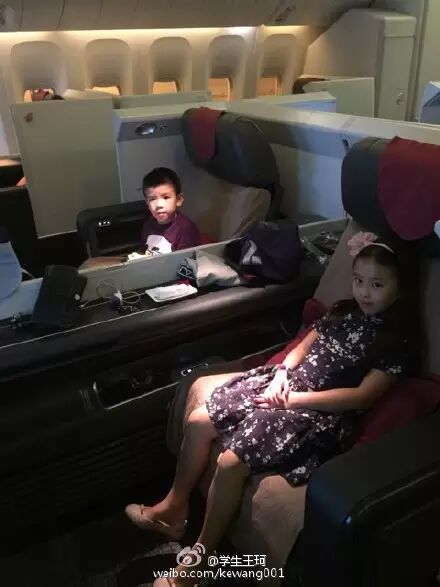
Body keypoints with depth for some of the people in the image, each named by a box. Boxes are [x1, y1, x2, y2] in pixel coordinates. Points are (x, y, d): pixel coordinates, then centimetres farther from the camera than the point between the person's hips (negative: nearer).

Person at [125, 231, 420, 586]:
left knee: (231, 462, -23)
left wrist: (295, 398, -17)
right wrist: (281, 374, -5)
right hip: (286, 387, 8)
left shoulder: (399, 341, -9)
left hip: (321, 413, -7)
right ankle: (174, 508, 18)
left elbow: (362, 396, -16)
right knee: (198, 421, -2)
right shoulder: (344, 313, 11)